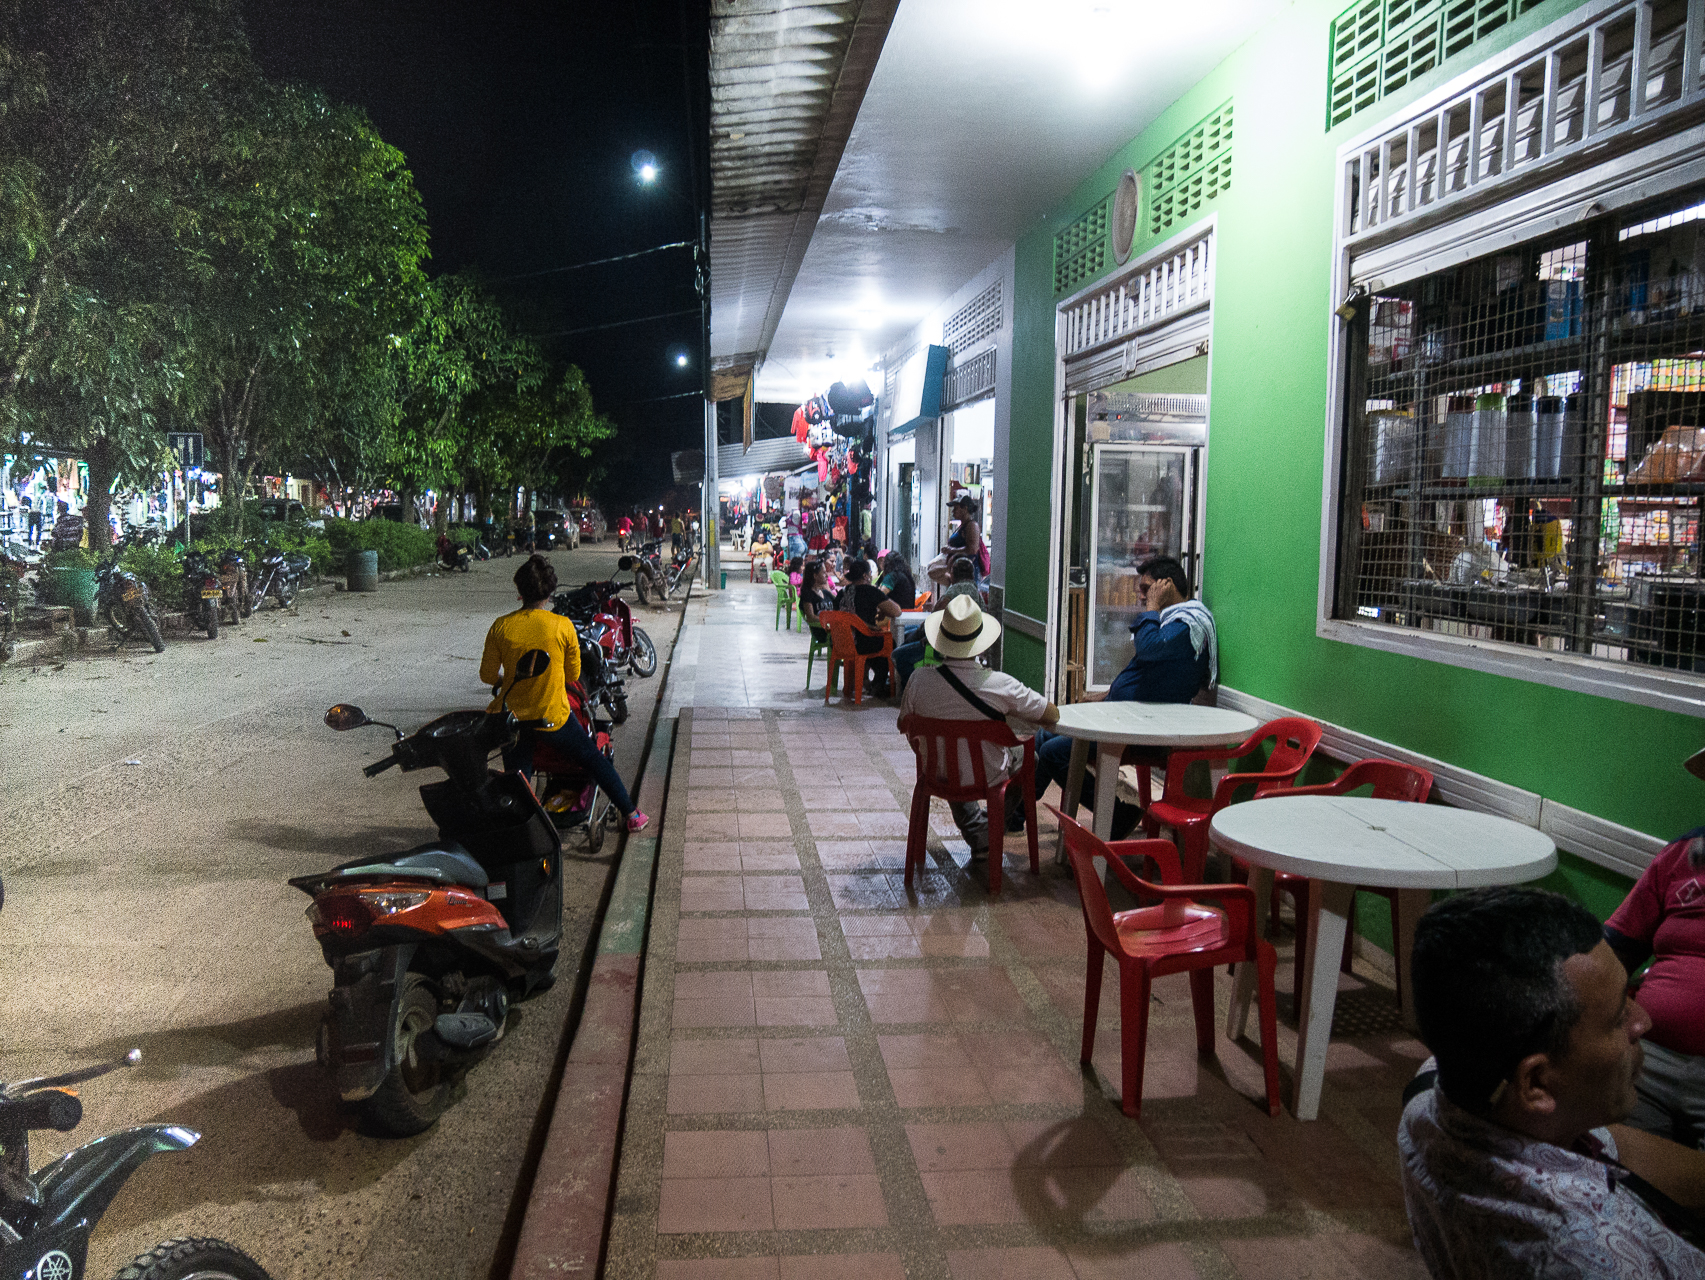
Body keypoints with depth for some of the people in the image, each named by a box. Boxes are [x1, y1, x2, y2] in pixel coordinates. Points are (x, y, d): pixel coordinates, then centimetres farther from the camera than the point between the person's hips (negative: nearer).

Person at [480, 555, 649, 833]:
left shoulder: (501, 627, -9)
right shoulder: (563, 626, -12)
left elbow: (487, 676, -2)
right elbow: (573, 675, 0)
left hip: (512, 716, 1)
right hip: (554, 717, -1)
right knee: (595, 760, 18)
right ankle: (631, 814, 24)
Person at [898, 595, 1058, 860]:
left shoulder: (920, 680, -23)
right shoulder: (999, 685, -28)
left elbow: (904, 724, -3)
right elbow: (1052, 715, -14)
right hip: (987, 778, -2)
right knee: (1026, 753, 31)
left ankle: (980, 838, 35)